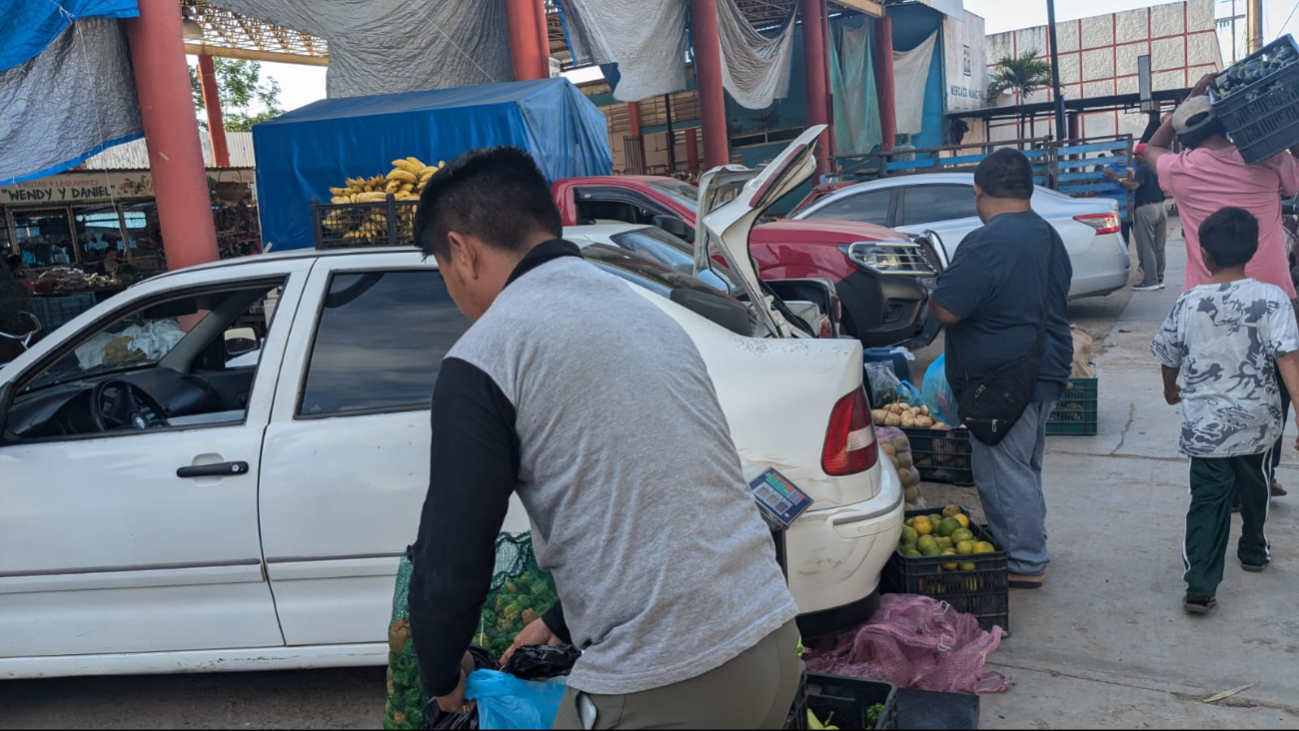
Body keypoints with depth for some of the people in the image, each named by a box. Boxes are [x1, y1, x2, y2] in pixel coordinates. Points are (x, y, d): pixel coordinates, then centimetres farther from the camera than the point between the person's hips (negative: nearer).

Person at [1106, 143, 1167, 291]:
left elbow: (1133, 186, -25)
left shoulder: (1142, 169, -12)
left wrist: (1116, 178, -18)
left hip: (1146, 209, -8)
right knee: (1159, 247, 11)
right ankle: (1159, 279, 14)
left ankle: (1150, 281, -5)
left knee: (1146, 247, -5)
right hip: (1160, 207, 8)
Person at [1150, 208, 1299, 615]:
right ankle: (1253, 551, 47)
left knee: (1208, 501, 3)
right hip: (1257, 423, 1)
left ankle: (1201, 587, -6)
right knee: (1253, 486, 25)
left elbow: (1168, 358, 6)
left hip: (1205, 426, -1)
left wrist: (1171, 391, 26)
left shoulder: (1188, 304, -7)